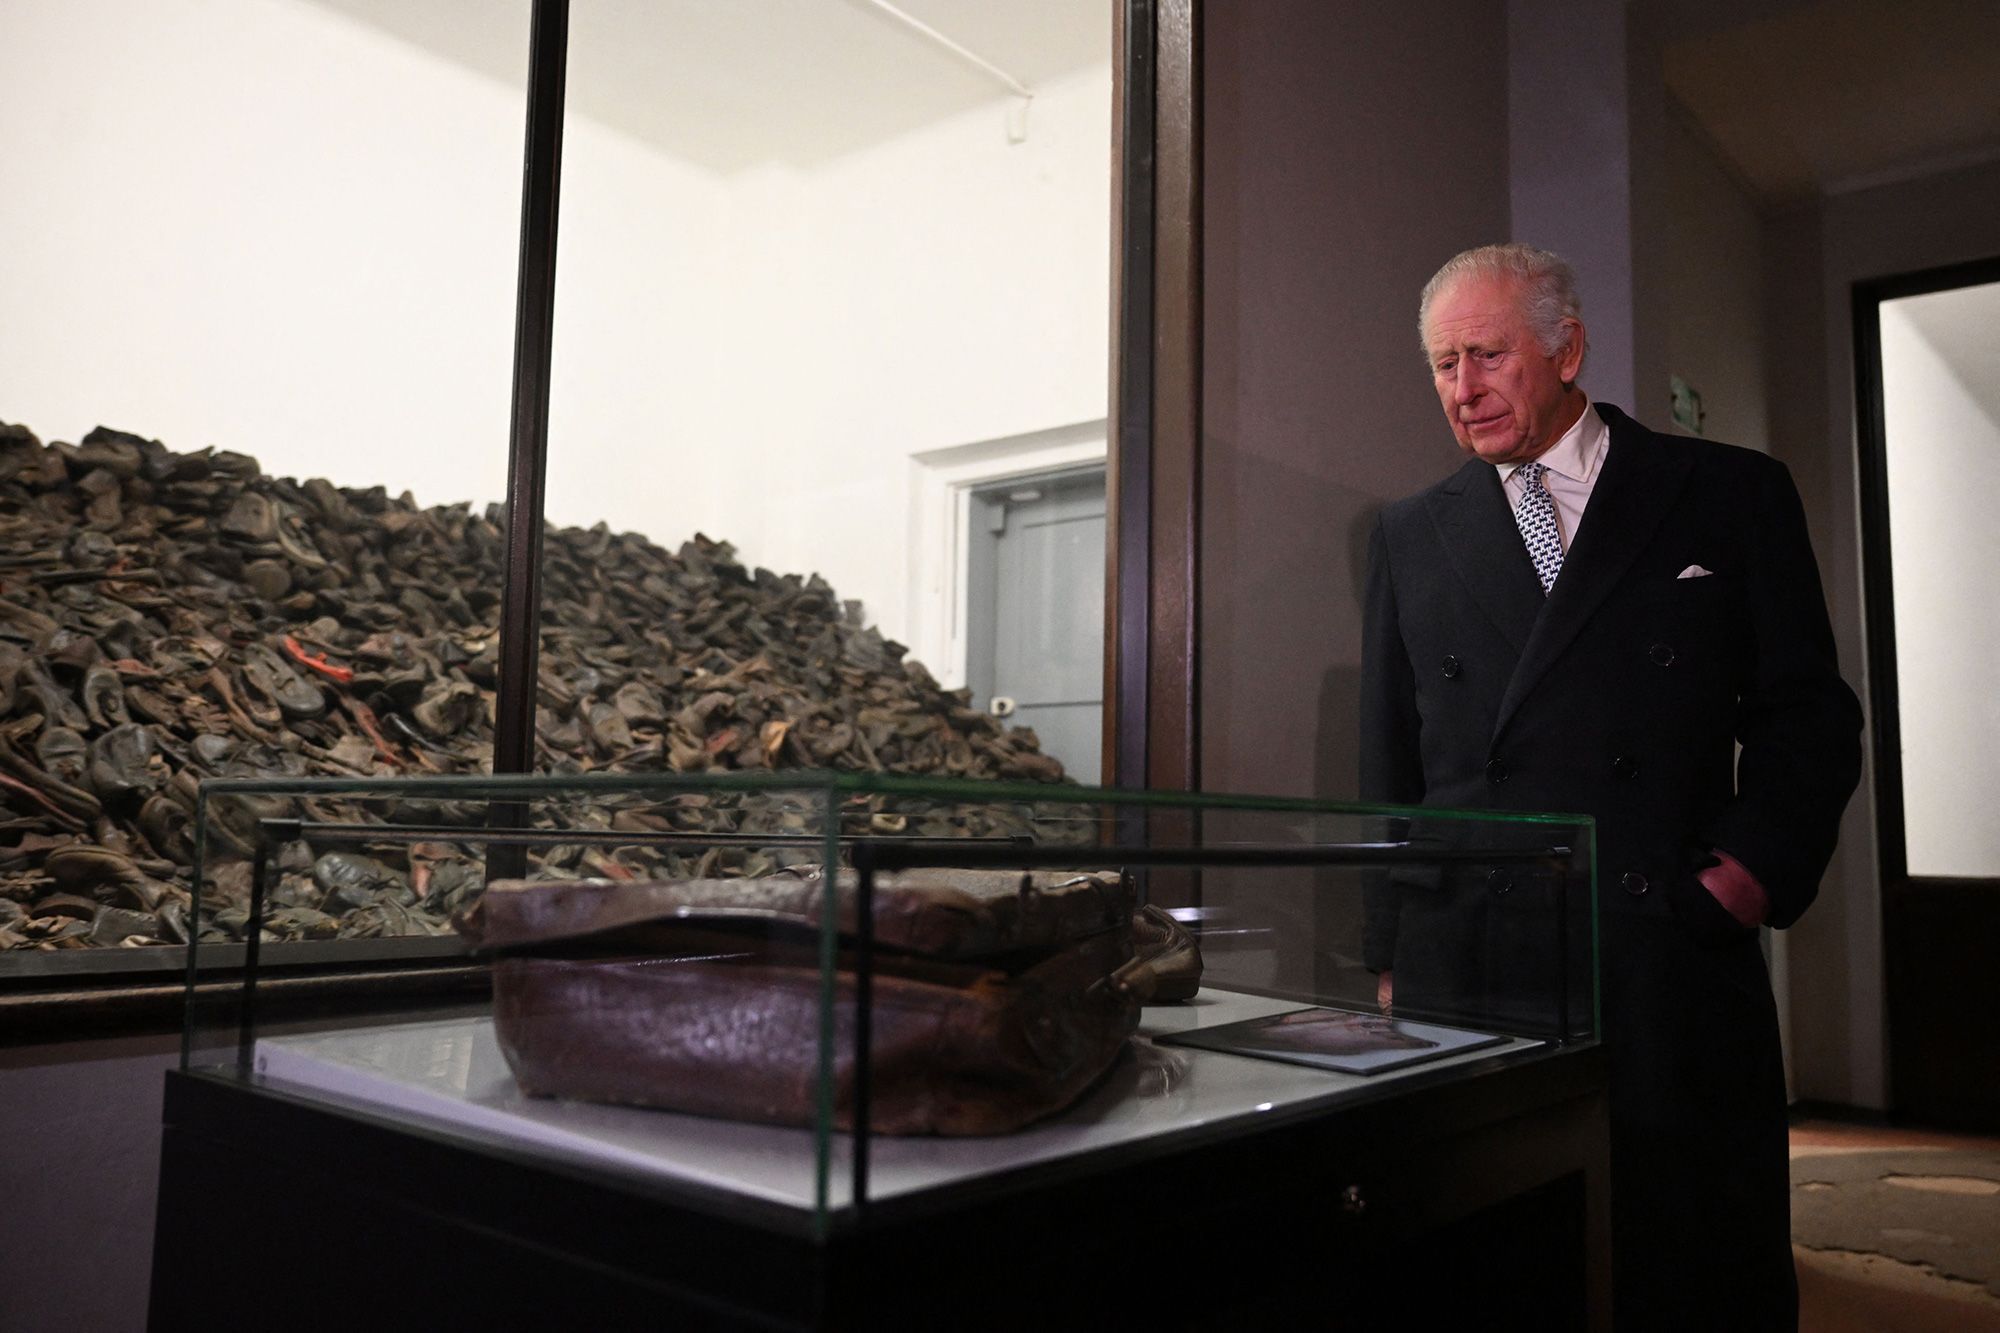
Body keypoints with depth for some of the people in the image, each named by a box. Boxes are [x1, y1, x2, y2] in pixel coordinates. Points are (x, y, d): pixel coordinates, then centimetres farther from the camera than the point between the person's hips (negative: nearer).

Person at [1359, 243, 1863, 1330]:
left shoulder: (1731, 494, 7)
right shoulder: (1412, 537, 12)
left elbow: (1808, 713, 8)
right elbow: (1390, 767, 12)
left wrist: (1760, 866, -7)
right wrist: (1391, 956, 8)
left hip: (1678, 966, -1)